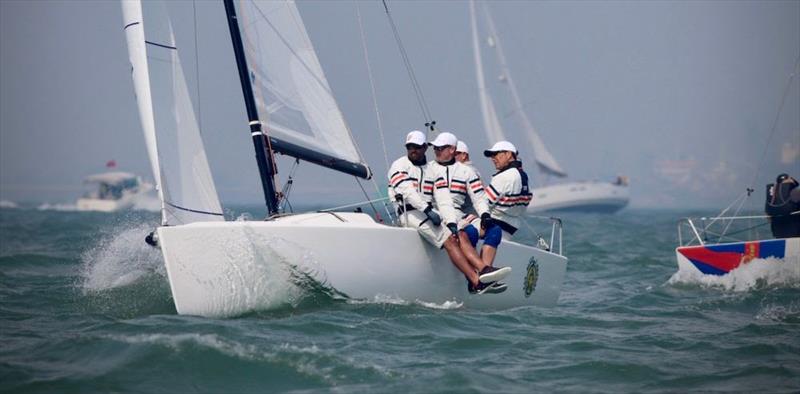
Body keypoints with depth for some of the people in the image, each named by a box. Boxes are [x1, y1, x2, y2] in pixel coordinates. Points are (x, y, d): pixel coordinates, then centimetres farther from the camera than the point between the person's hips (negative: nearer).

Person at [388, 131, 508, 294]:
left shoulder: (434, 171, 18)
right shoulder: (399, 166, 4)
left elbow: (444, 200, 7)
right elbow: (407, 192, -13)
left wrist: (451, 222, -8)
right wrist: (427, 210, -23)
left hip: (432, 213, 7)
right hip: (410, 214, -7)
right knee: (450, 240, -22)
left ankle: (472, 281, -24)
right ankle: (477, 282, -30)